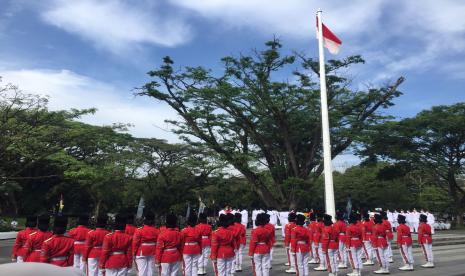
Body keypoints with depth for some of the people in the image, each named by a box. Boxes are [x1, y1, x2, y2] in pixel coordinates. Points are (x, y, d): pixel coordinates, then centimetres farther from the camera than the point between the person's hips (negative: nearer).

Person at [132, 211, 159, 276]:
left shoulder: (139, 230, -12)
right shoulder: (157, 231, -2)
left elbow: (135, 243, -9)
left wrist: (134, 254, 2)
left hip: (141, 253, -3)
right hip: (152, 253, 3)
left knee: (142, 270, 2)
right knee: (150, 270, 10)